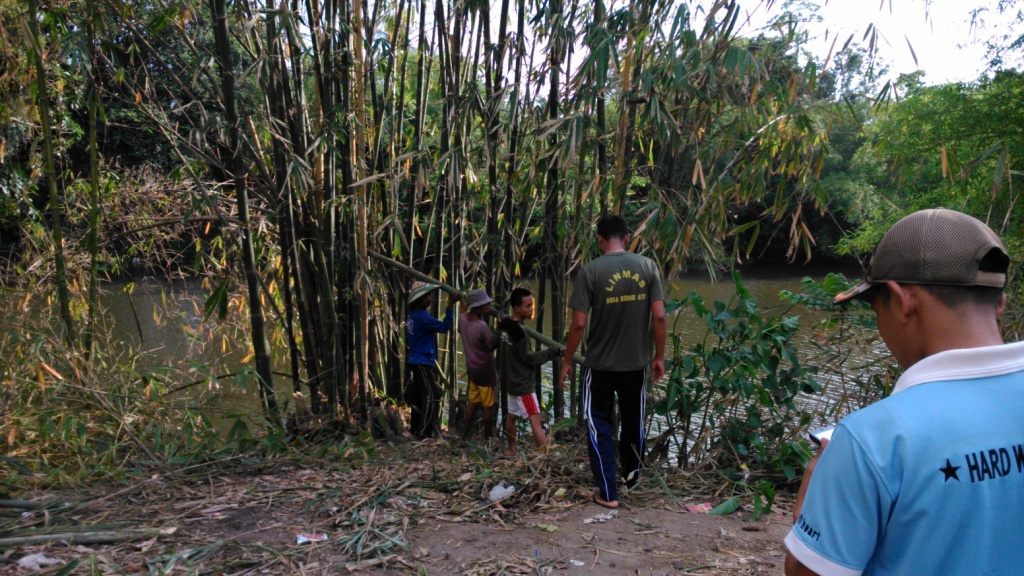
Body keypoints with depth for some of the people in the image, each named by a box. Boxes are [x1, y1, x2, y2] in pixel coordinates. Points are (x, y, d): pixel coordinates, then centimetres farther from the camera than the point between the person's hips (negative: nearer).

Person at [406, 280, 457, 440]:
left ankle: (415, 428, 23)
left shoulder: (414, 315, 7)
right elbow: (443, 327, -25)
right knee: (432, 396, -8)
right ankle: (425, 433, -8)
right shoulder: (422, 316, -21)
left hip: (417, 361, 10)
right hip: (423, 362, -10)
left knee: (420, 396, 15)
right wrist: (450, 305, -27)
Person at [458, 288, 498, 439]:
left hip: (472, 368, 7)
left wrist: (464, 308, 25)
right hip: (485, 370, -7)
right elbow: (493, 345, -16)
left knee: (472, 402, 19)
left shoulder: (463, 318, -7)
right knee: (488, 406, 8)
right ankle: (488, 436, 19)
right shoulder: (482, 326, -29)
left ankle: (465, 433, 25)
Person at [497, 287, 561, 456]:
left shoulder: (506, 325, 4)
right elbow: (528, 357, -20)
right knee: (536, 419, -13)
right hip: (523, 382, -9)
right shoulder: (518, 330, -23)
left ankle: (511, 448, 34)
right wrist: (553, 352, -21)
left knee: (511, 415, 20)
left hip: (513, 380, 9)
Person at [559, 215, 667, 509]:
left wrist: (567, 360, 0)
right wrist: (659, 356, 6)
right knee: (633, 420, 24)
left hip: (600, 365, -3)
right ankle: (632, 473, 42)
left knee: (599, 428, 10)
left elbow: (579, 324, -12)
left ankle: (608, 493, 13)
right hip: (637, 362, 3)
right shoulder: (648, 266, -3)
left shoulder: (590, 271, -11)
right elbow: (659, 316, -5)